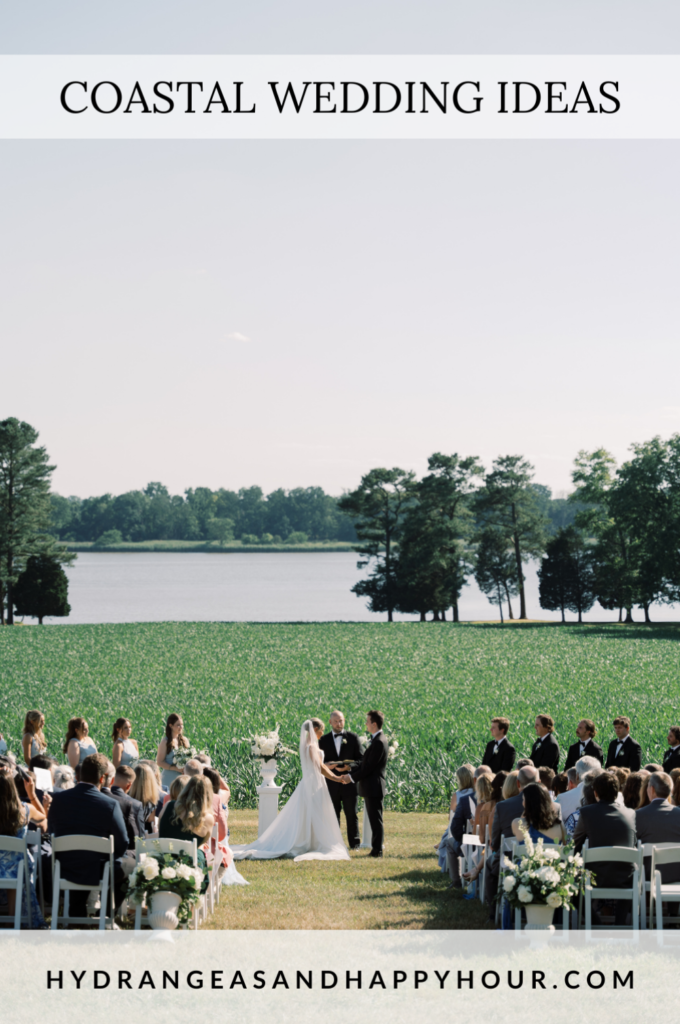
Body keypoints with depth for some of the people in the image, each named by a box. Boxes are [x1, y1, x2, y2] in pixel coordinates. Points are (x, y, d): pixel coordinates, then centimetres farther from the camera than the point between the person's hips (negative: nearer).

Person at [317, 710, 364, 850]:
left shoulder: (353, 737, 3)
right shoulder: (324, 740, 8)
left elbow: (361, 759, 1)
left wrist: (349, 766, -17)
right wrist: (326, 765, -15)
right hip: (332, 784, 2)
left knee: (351, 814, 2)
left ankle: (354, 843, 9)